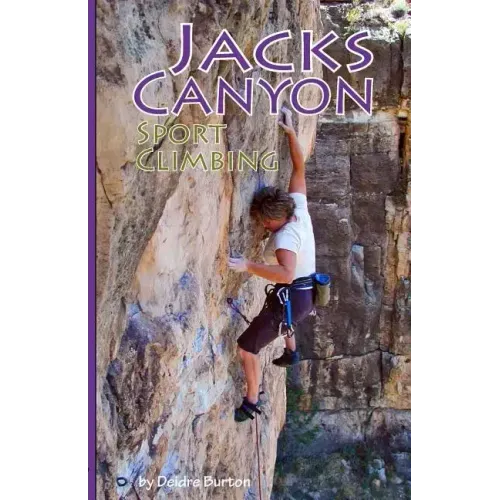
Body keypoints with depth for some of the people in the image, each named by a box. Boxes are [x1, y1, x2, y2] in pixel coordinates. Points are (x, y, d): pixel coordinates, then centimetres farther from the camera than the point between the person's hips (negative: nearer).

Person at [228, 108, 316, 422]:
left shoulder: (285, 237, -27)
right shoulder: (300, 209, -4)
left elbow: (286, 273, -45)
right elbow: (300, 169, 3)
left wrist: (248, 266, -47)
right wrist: (291, 133, 0)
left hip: (291, 298, -9)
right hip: (307, 295, 9)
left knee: (247, 346, 3)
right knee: (286, 317, 45)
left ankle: (251, 403, 11)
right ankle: (291, 353, 58)